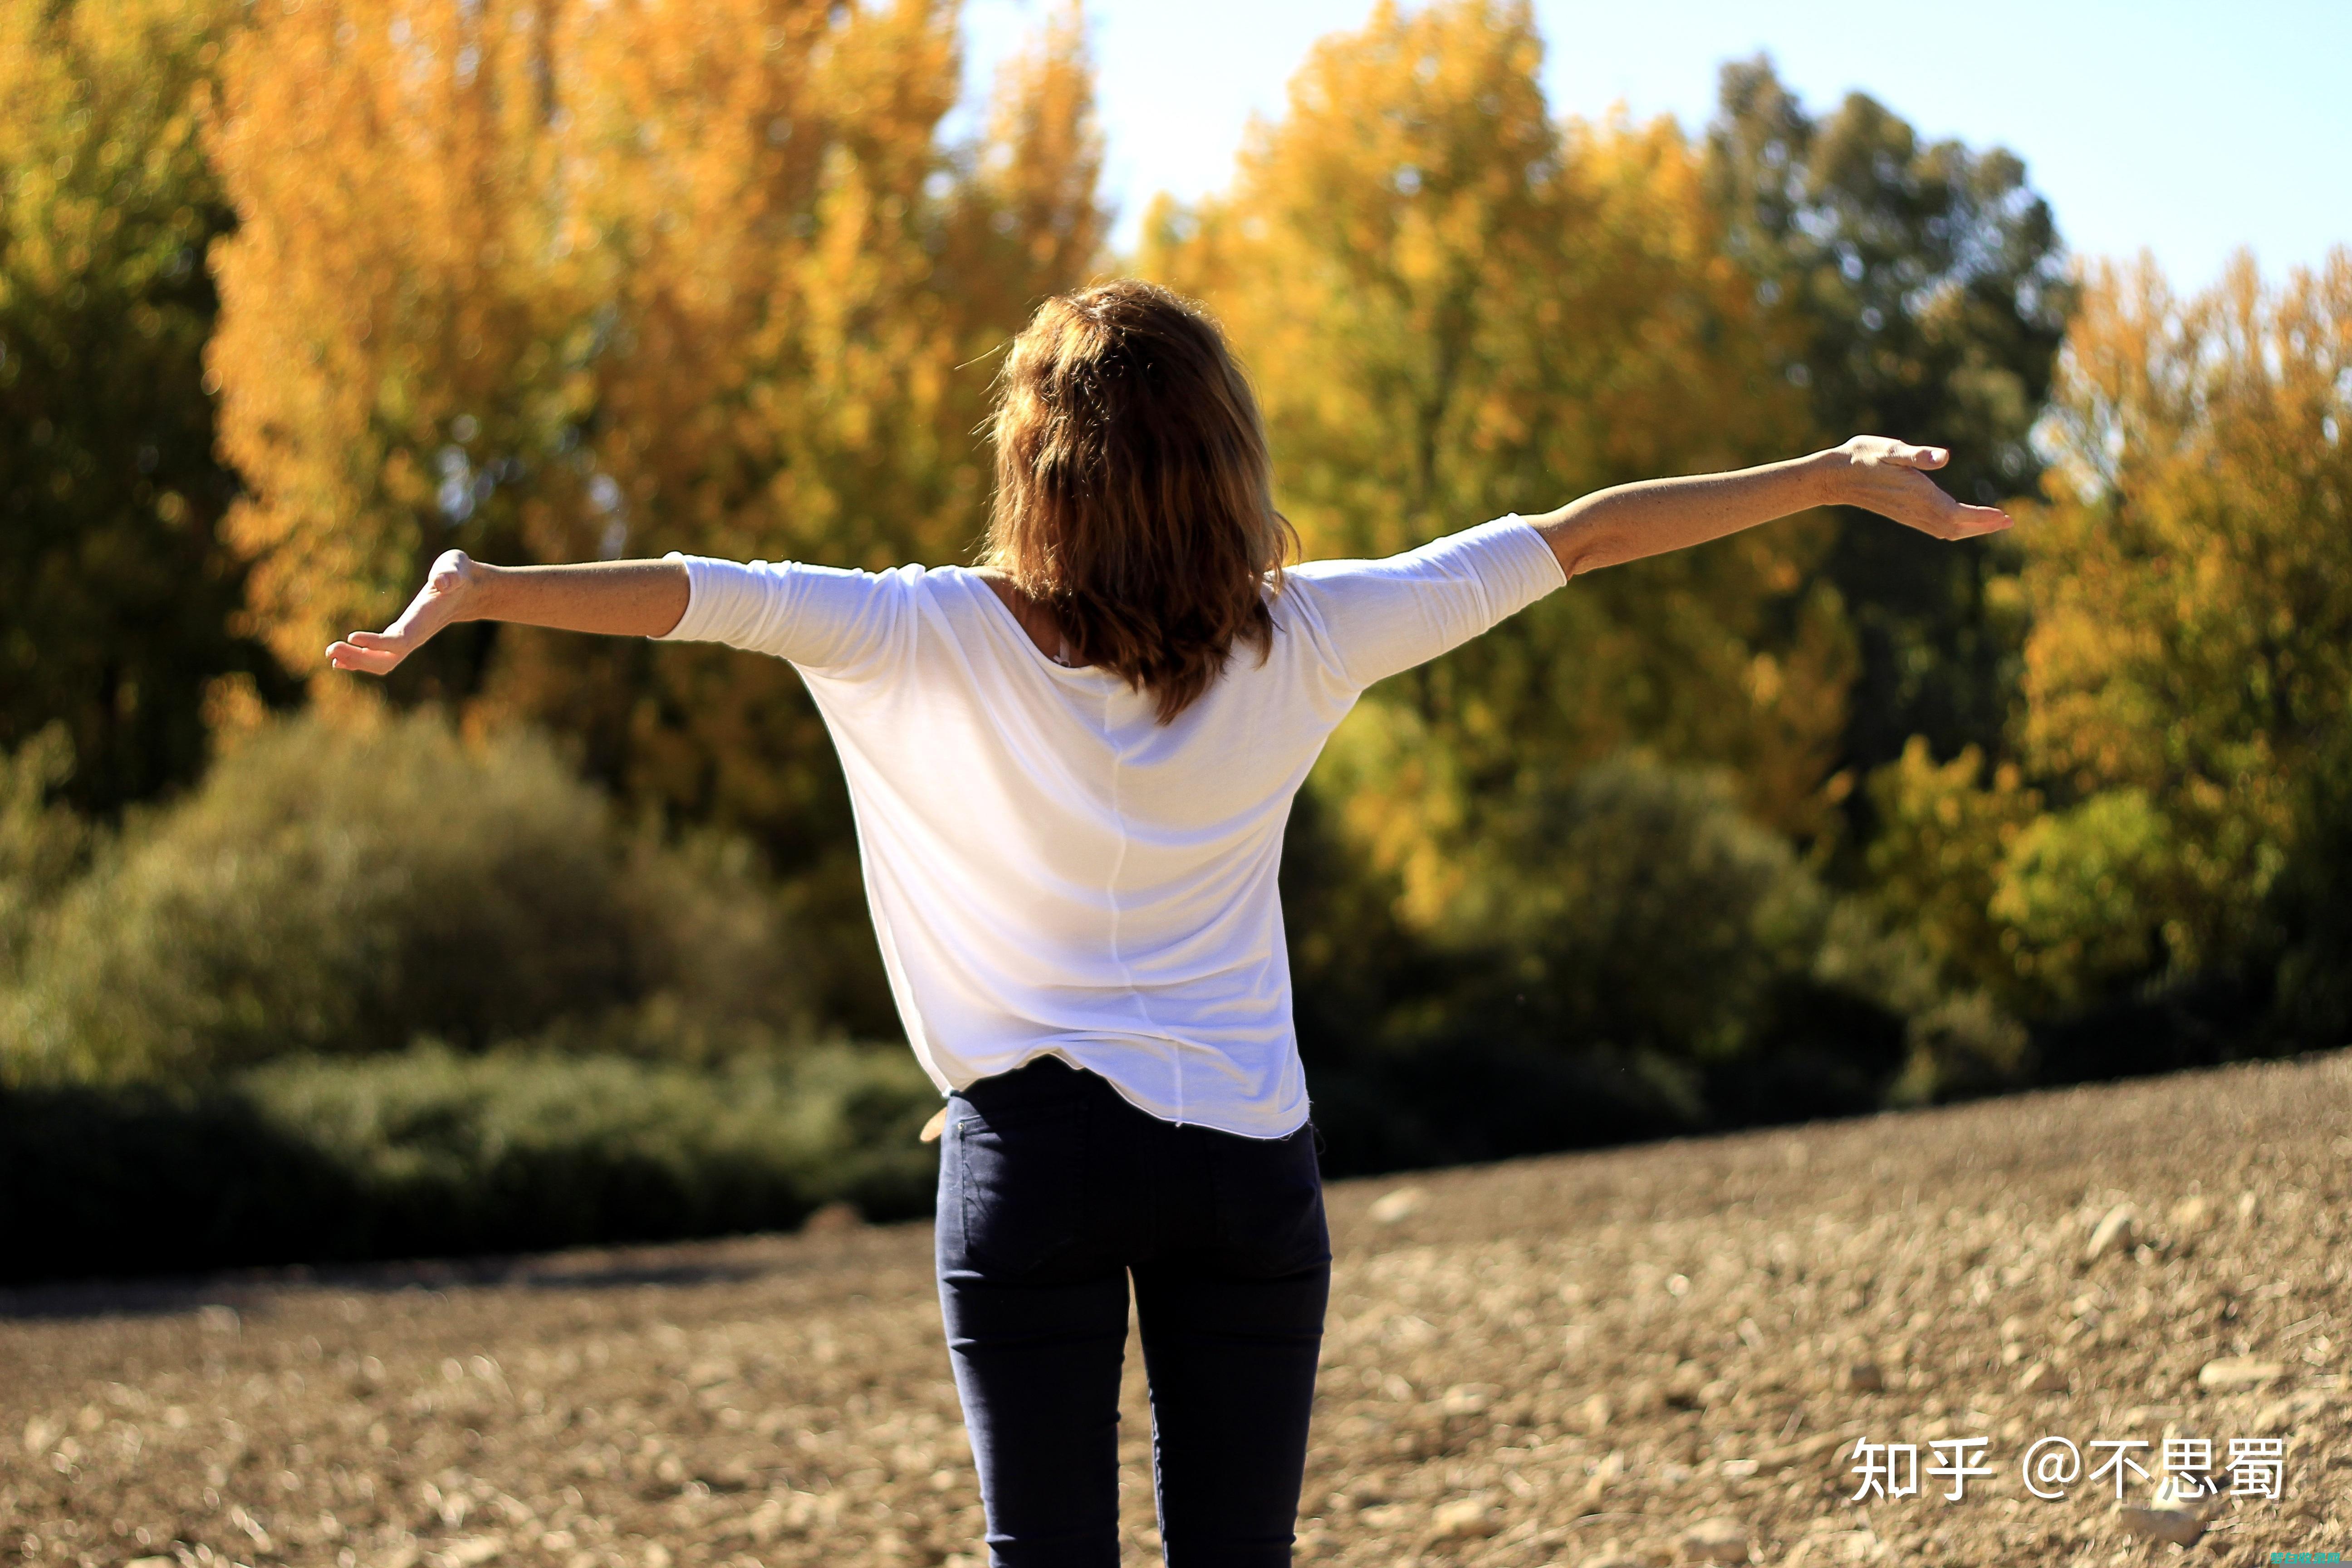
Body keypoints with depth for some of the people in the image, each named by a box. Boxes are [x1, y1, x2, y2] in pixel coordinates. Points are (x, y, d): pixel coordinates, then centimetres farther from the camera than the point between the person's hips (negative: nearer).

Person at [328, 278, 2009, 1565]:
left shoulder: (946, 642, -7)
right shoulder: (1301, 642, -3)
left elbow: (706, 595, -16)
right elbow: (1567, 540, 3)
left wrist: (475, 589, -13)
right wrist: (1840, 474, 9)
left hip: (1034, 1151, -1)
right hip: (1249, 1161, 1)